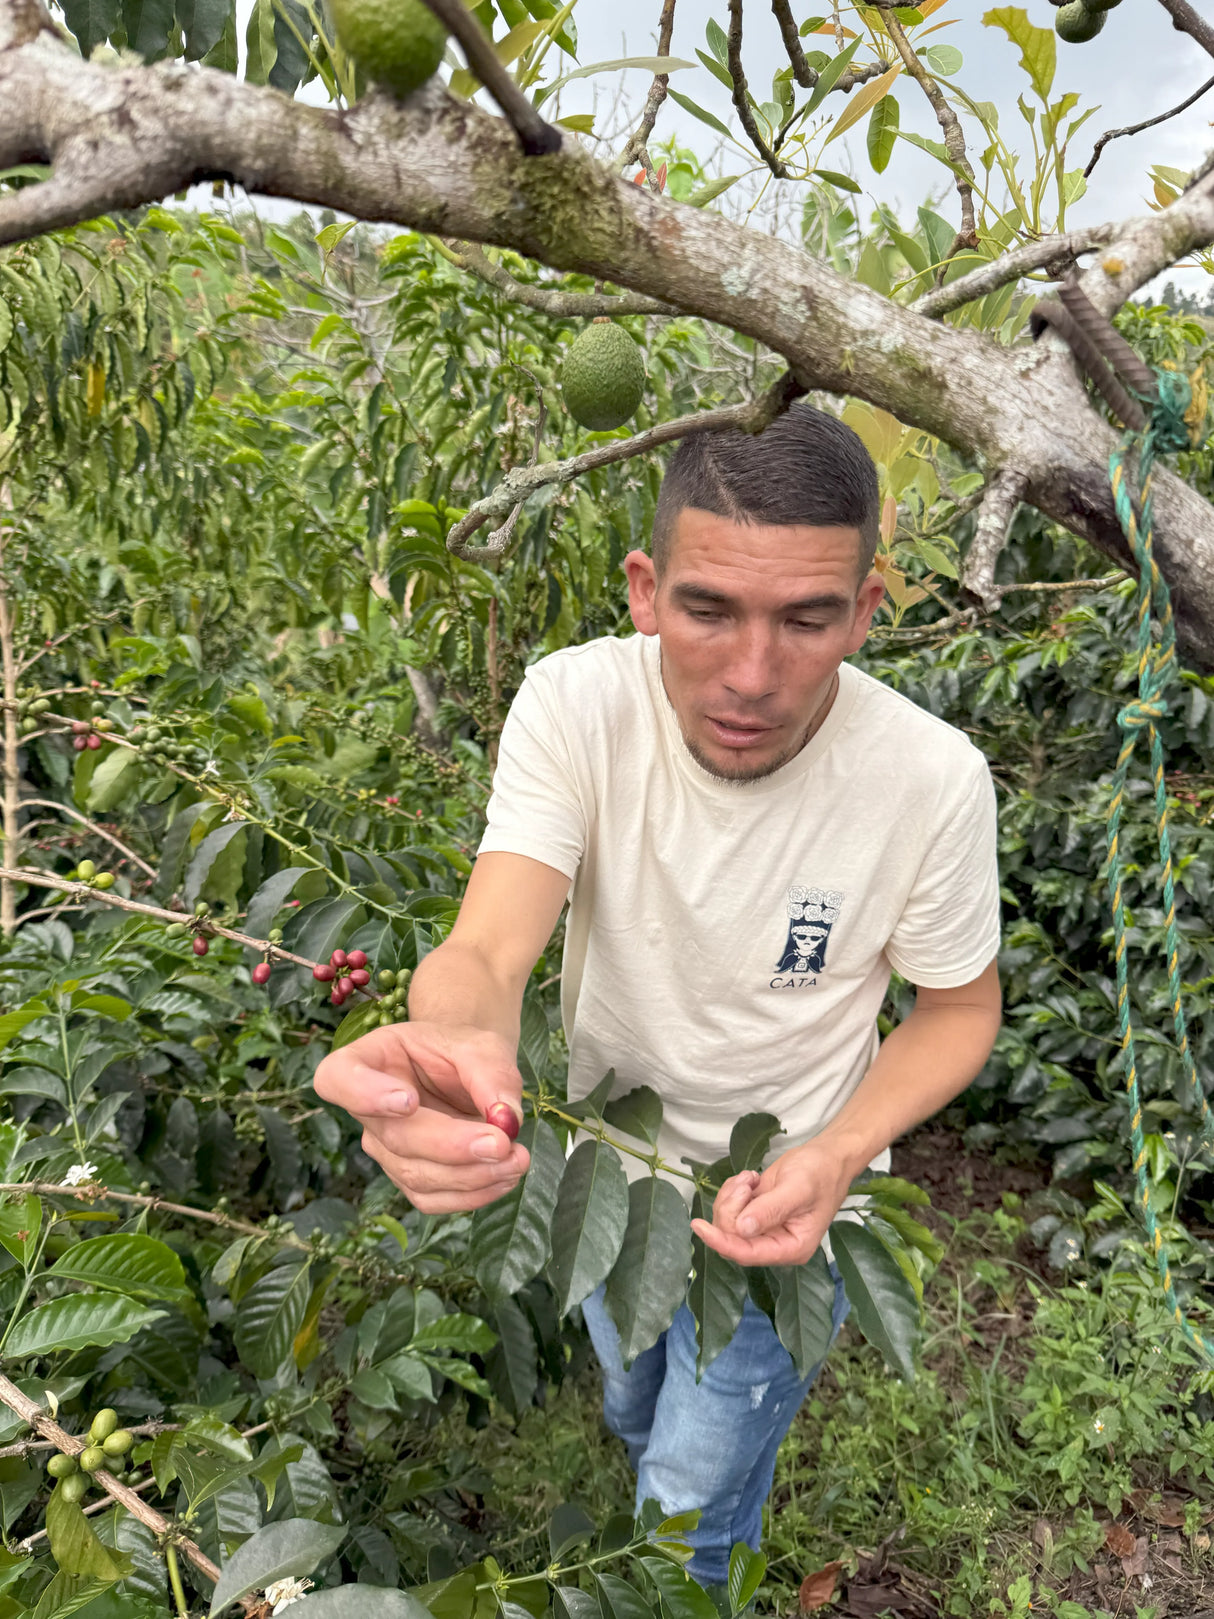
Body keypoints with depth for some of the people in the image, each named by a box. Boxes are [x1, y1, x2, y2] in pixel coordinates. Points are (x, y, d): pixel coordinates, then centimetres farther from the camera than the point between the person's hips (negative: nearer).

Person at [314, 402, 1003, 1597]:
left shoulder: (931, 779, -28)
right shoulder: (575, 705, -26)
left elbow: (959, 1007, -11)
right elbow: (487, 952, -34)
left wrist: (838, 1156, -29)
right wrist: (448, 1047, -59)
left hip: (783, 1193, -2)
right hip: (607, 1156, 3)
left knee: (695, 1507, 16)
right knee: (633, 1411, 31)